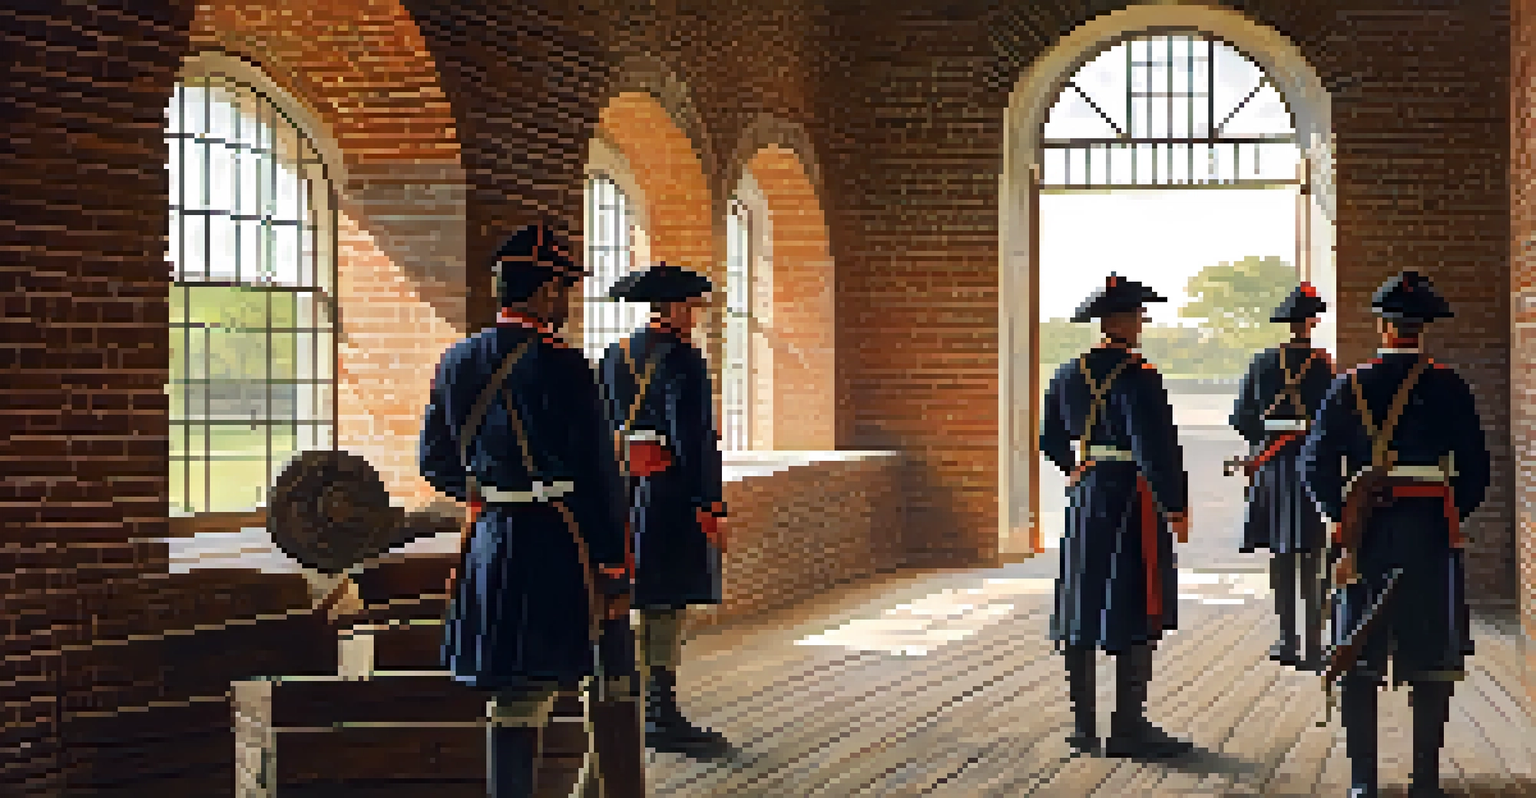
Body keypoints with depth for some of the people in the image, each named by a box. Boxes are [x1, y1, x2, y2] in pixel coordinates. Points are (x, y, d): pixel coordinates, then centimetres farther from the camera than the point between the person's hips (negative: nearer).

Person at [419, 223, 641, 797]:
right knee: (521, 704, 0)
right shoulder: (563, 366, -13)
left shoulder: (458, 361, 6)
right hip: (552, 551, -6)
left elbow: (435, 464, 13)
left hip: (487, 549, 6)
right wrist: (615, 574, -7)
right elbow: (598, 476, -12)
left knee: (514, 699, 15)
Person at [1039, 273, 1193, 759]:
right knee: (1136, 619, -1)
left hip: (1086, 500, 8)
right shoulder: (1137, 378, -16)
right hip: (1134, 504, -8)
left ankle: (1083, 727, 17)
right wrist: (1176, 507, -15)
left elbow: (1050, 439, 18)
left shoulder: (1068, 375, 8)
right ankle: (1128, 728, 1)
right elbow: (1154, 449, -21)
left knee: (1082, 611, 10)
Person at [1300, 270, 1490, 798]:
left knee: (1359, 662, 6)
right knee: (1430, 662, 6)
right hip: (1431, 536, -1)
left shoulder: (1350, 387, 0)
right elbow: (1476, 467, 1)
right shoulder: (1447, 388, -2)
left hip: (1365, 536, 1)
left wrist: (1345, 515, 5)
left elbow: (1315, 465, -3)